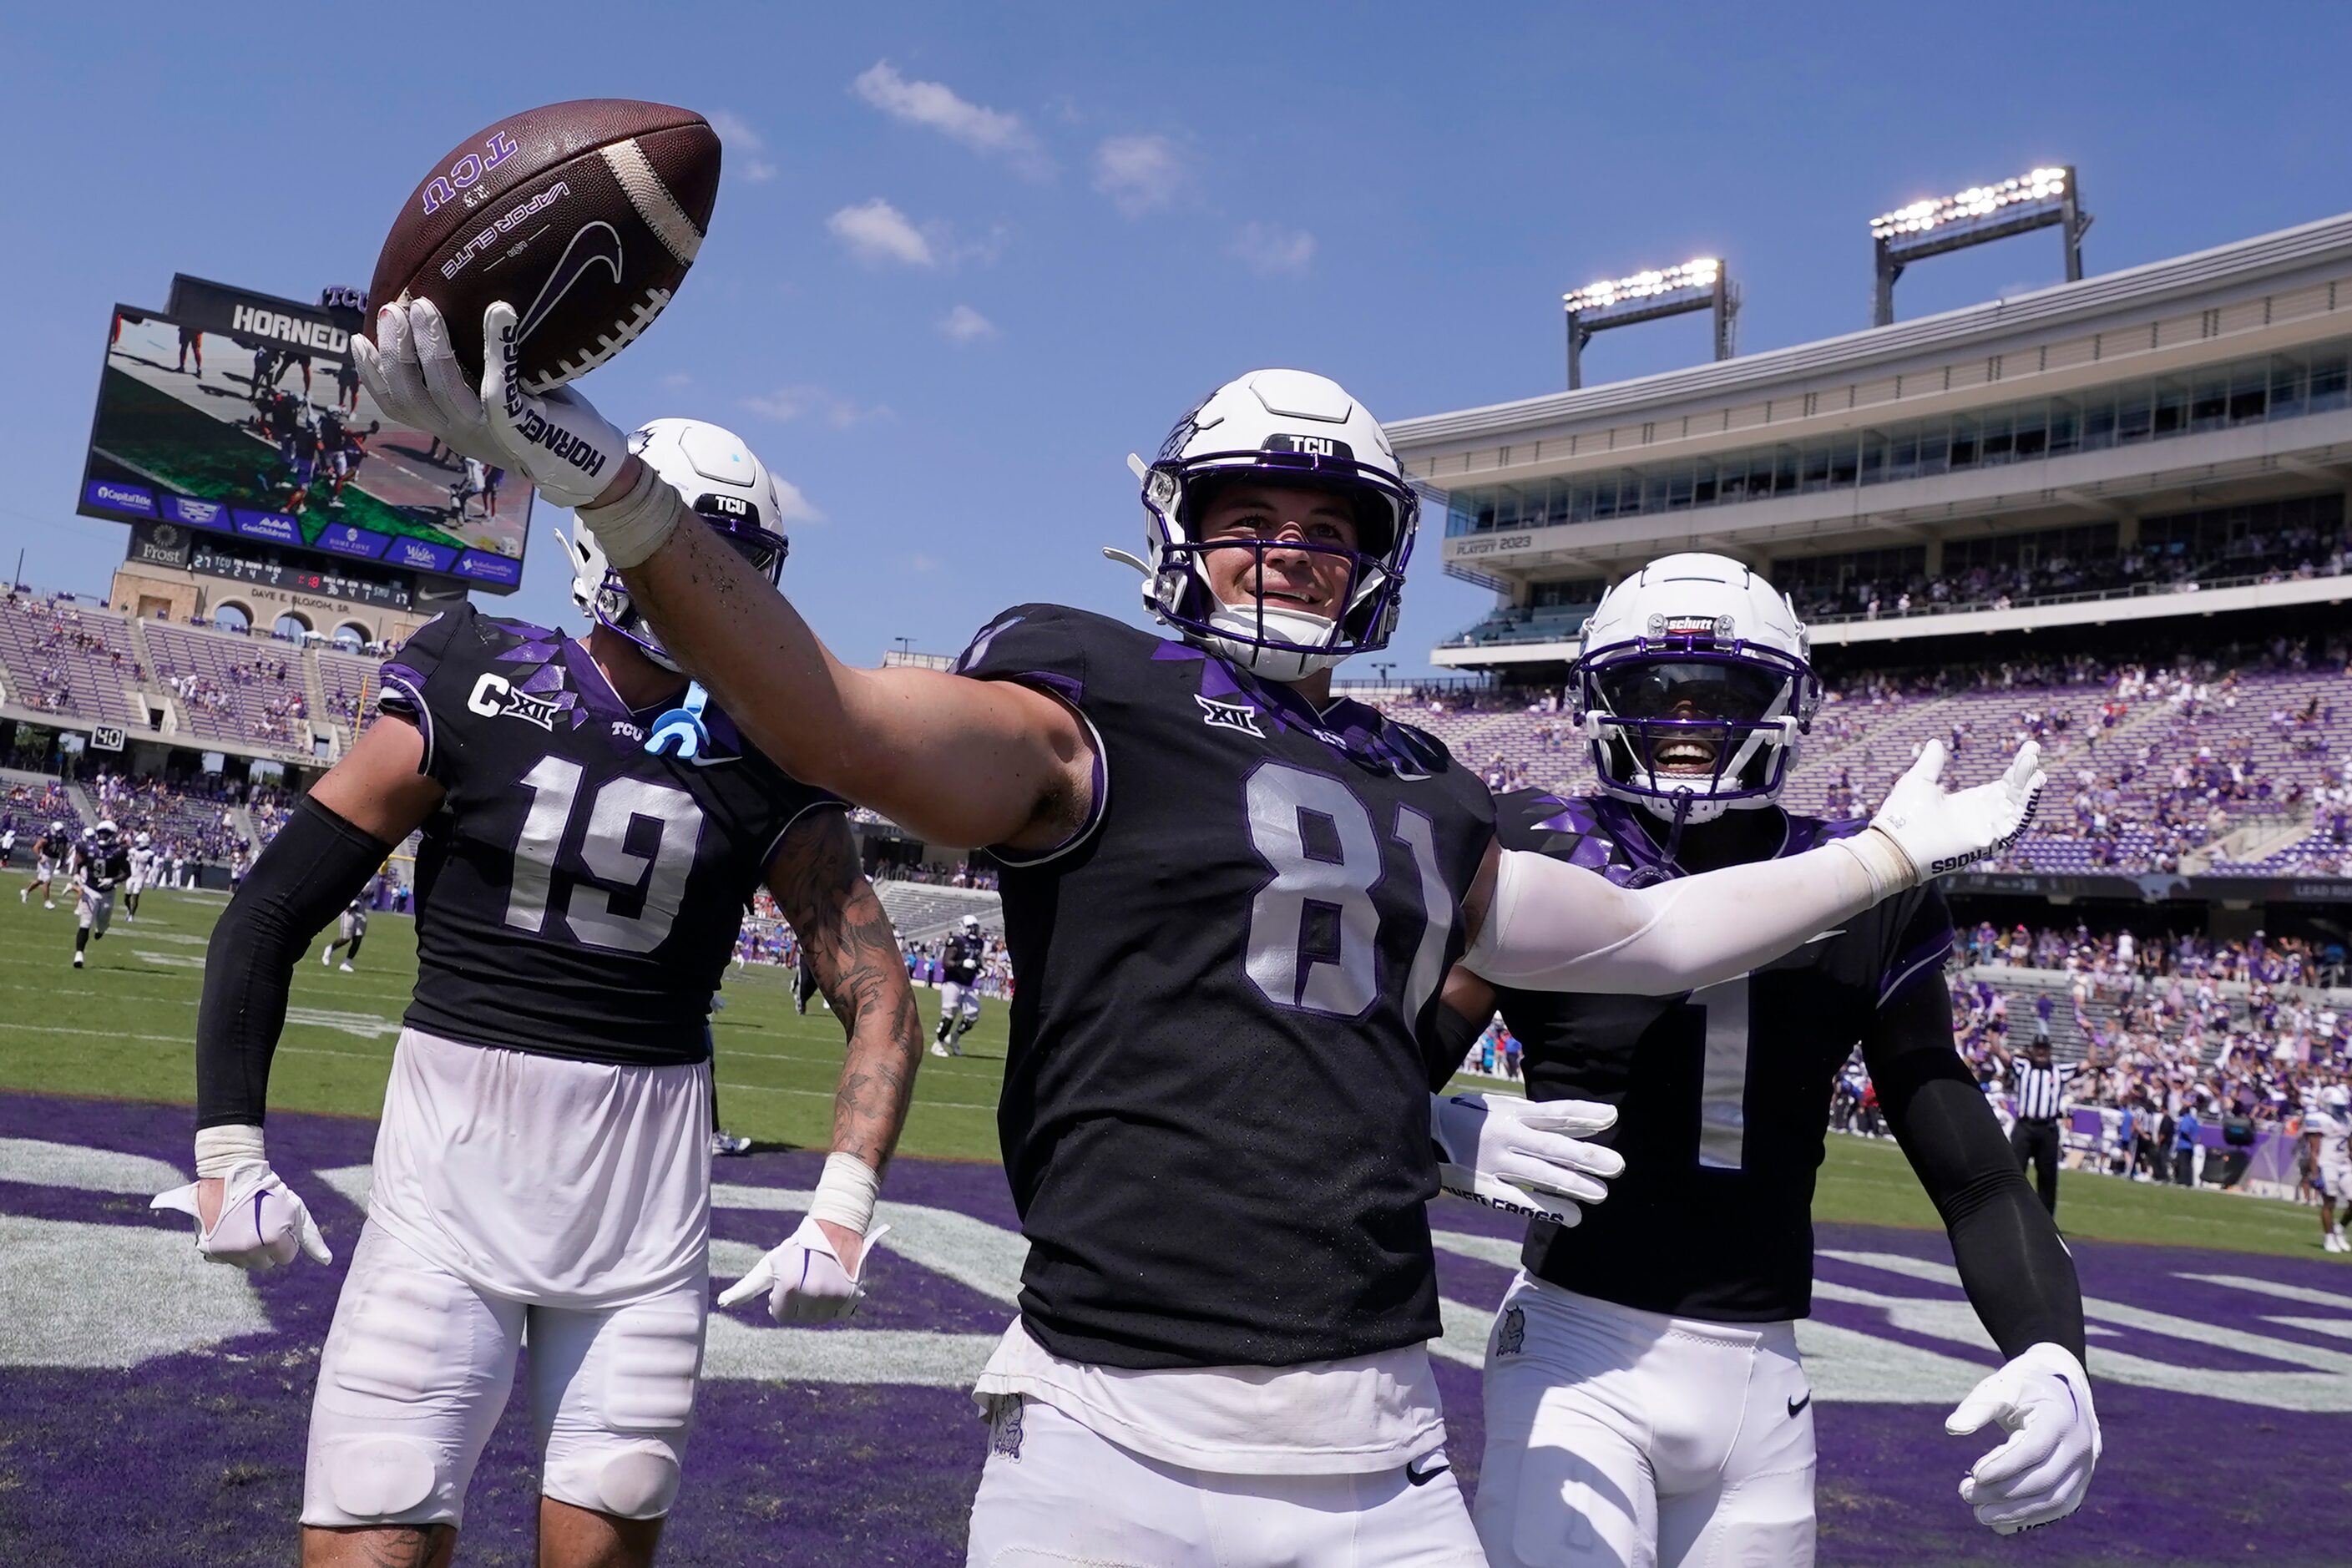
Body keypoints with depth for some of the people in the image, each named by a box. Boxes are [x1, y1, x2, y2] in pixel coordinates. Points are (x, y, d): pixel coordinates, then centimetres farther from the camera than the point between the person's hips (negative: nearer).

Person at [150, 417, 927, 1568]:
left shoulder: (764, 765, 0)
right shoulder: (476, 692, -3)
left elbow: (880, 1003, -1)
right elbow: (270, 914, 2)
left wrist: (841, 1209, -12)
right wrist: (229, 1152, -2)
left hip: (646, 1203, 1)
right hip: (450, 1175, -1)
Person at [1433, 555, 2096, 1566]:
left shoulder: (1861, 902, 1)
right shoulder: (1540, 866, -7)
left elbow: (1971, 1169, 2)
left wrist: (2051, 1354, -15)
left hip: (1761, 1378, 3)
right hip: (1577, 1353, -3)